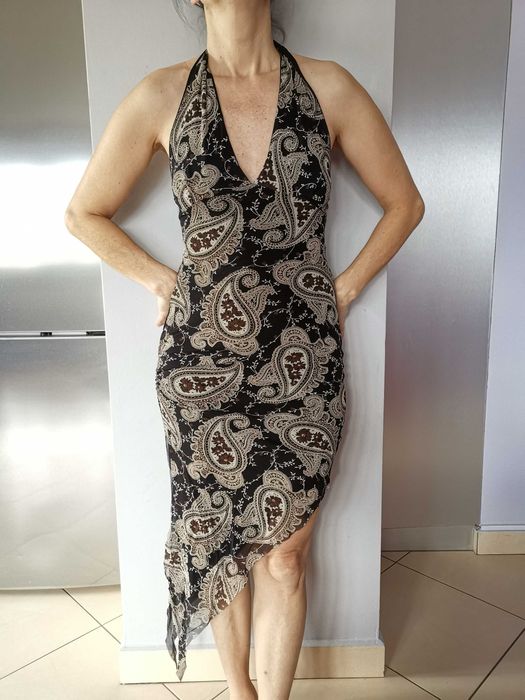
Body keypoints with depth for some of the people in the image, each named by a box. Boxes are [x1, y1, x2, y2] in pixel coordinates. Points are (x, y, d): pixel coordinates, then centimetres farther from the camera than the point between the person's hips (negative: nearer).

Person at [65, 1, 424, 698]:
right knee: (220, 540, 16)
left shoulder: (330, 87, 3)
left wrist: (346, 287, 4)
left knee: (284, 551, 10)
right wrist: (162, 279, 3)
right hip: (201, 361, 1)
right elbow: (84, 214, 11)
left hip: (304, 361, 0)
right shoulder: (161, 96, 2)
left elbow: (404, 202, 11)